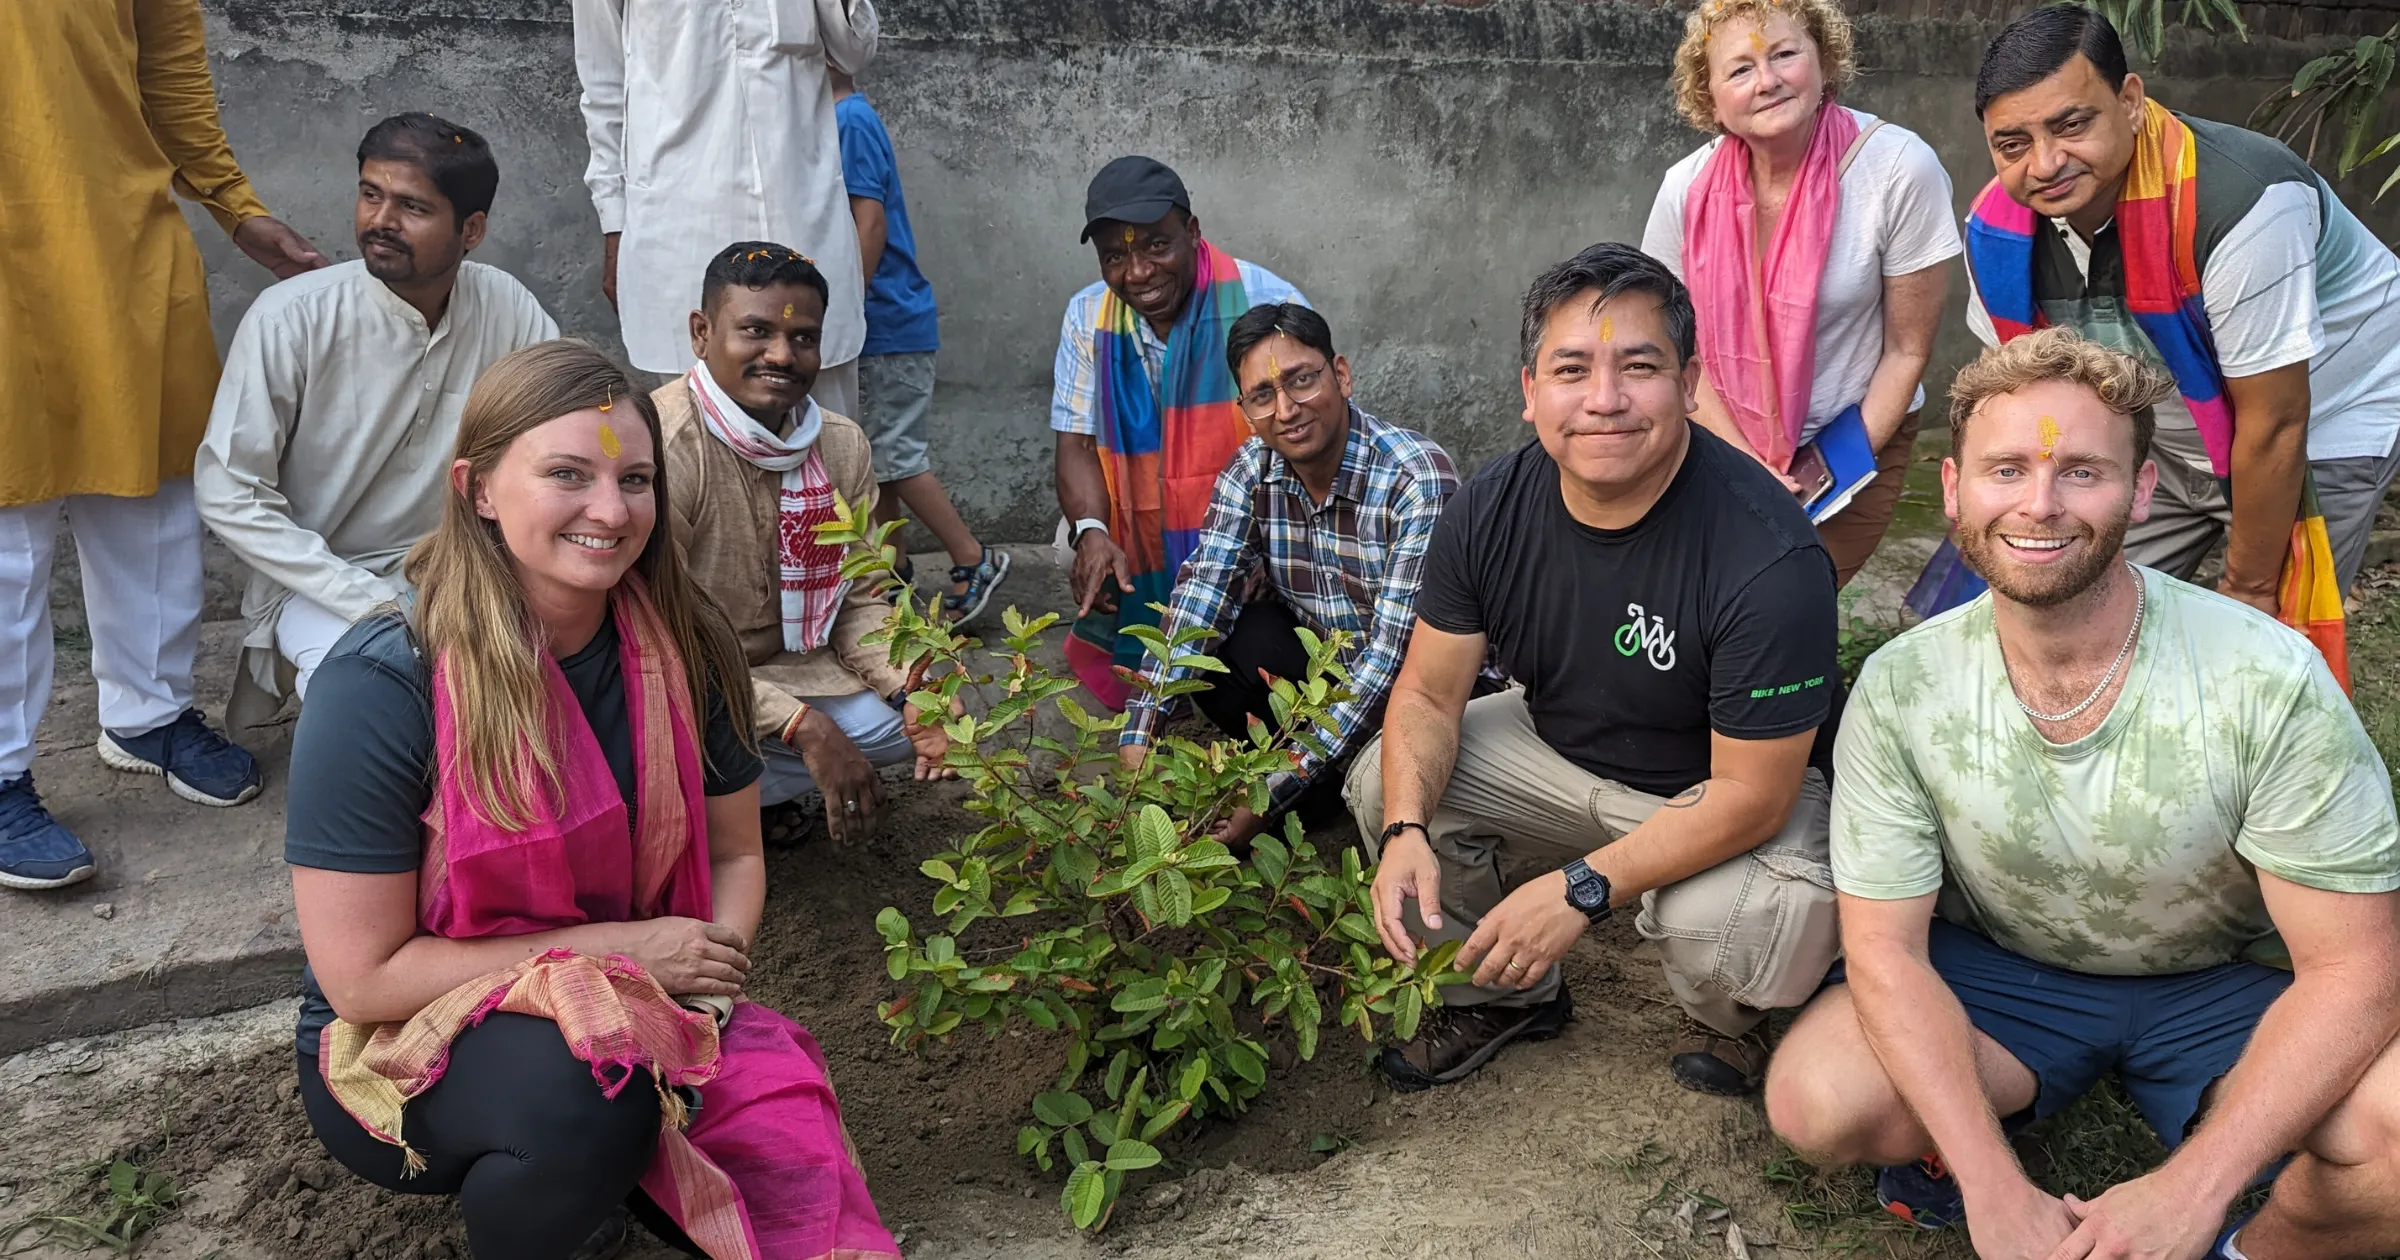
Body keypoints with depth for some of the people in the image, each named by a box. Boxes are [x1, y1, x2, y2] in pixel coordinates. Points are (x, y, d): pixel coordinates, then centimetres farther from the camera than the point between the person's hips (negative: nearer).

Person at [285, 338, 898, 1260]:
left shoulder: (681, 648, -7)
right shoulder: (382, 686, -20)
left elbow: (735, 855, 5)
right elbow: (362, 975, -17)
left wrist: (713, 961, -16)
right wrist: (615, 948, -19)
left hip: (644, 1022, 4)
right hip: (410, 1049, -4)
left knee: (794, 1175, -21)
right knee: (587, 1079, -36)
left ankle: (603, 1170, 11)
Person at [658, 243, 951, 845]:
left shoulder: (842, 445, -3)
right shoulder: (660, 447, -25)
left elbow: (857, 600, 1)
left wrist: (913, 692, -19)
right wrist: (802, 725, -30)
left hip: (780, 667, 6)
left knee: (897, 724, -13)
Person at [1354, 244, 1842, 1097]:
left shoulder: (1770, 555, -32)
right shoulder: (1492, 507, -15)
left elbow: (1750, 795, -28)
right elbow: (1429, 694, -8)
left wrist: (1579, 889, -32)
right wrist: (1406, 831, -27)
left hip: (1735, 792, -5)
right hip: (1556, 748, 6)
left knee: (1725, 928, -34)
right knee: (1384, 783, -9)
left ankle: (1726, 1019, 8)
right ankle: (1509, 994, 16)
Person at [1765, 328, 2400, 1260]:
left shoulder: (2270, 683, -23)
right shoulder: (1901, 689, -18)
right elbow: (1885, 948, -14)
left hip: (2227, 986, 0)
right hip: (1995, 974, 1)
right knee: (1814, 1102, -27)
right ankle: (1961, 1142, 9)